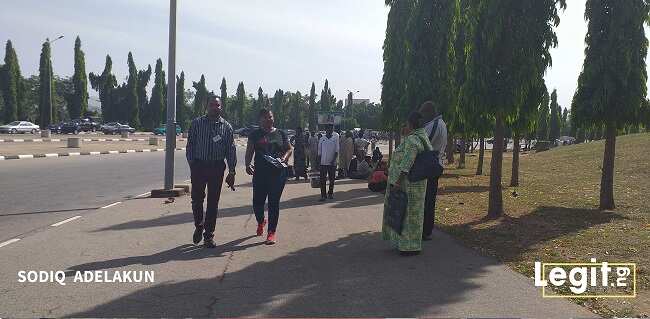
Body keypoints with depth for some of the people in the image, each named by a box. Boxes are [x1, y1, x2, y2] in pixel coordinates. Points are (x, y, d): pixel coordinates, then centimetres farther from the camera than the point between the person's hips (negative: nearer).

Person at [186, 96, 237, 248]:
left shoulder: (226, 126, 5)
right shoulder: (197, 123, 3)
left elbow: (231, 150, 4)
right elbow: (190, 145, 4)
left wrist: (231, 172, -1)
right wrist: (192, 164, -4)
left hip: (217, 168, 1)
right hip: (199, 166, 0)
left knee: (213, 202, 4)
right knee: (196, 199, 3)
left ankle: (209, 236, 14)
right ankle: (199, 226, 30)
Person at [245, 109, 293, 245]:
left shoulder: (281, 134, 10)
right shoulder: (255, 134, 6)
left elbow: (289, 149, 14)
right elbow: (249, 152, 2)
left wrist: (284, 157, -7)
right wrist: (248, 164, -15)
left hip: (278, 172, 0)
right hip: (260, 172, 0)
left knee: (274, 202, 0)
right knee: (257, 202, 1)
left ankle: (271, 232, 7)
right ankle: (261, 221, 34)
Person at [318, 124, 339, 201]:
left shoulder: (335, 139, 4)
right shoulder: (322, 139, 5)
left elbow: (336, 151, 0)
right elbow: (319, 152, 8)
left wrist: (334, 160, -13)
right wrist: (319, 162, 4)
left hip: (332, 163, 0)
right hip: (323, 162, 0)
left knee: (332, 179, 7)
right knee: (322, 179, -4)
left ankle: (330, 193, 22)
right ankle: (323, 195, -2)